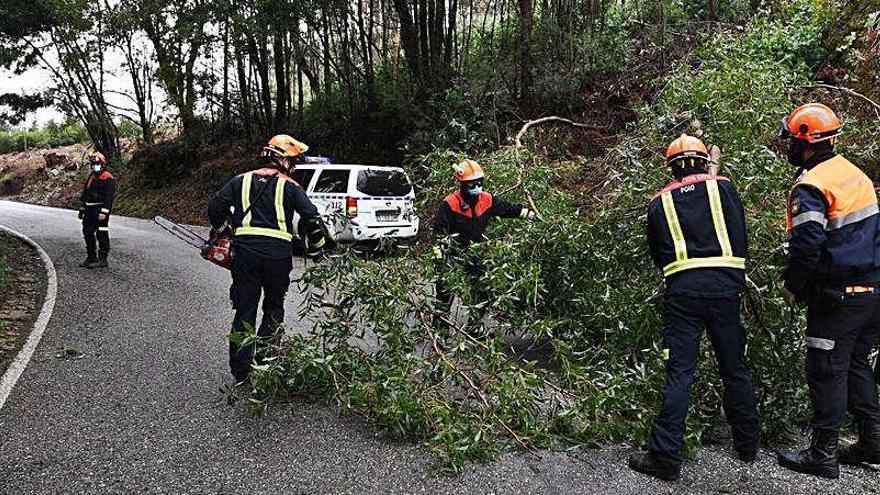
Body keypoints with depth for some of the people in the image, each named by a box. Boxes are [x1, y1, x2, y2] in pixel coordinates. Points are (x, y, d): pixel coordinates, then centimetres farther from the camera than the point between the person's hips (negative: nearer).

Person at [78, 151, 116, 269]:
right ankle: (91, 257, 23)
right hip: (89, 210, 9)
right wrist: (82, 209, 22)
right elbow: (84, 194, 24)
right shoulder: (90, 177, 17)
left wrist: (104, 212, -23)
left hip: (100, 210, -9)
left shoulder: (108, 178, -11)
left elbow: (109, 197, -18)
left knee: (102, 235, -6)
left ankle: (103, 259, -1)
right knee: (88, 233, 13)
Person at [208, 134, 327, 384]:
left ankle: (240, 371, 10)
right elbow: (311, 218, -5)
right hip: (278, 253, -2)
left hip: (245, 250, 2)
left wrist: (221, 229, 23)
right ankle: (262, 352, 9)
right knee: (274, 305, 19)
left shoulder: (242, 180, 13)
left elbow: (216, 206, 5)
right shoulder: (290, 186, 6)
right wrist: (316, 248, 8)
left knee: (245, 309, 8)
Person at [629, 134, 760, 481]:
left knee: (679, 373, 0)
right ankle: (748, 444, 29)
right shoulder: (723, 187, 9)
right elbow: (741, 239, 9)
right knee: (734, 368, 14)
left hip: (682, 292, -1)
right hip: (725, 287, 1)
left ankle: (665, 457, 1)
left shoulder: (660, 203, 11)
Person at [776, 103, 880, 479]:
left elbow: (806, 245, -22)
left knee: (826, 371, -1)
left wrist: (791, 286, -7)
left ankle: (823, 455, 7)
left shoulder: (810, 187, -16)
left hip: (839, 296, -9)